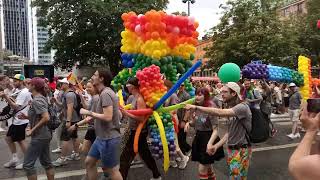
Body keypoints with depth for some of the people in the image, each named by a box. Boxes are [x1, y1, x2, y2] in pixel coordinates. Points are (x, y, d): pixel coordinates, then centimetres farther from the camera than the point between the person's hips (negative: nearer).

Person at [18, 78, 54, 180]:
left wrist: (32, 130, -20)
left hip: (39, 137, -10)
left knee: (27, 164, 1)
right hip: (44, 135, 10)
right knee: (46, 162, 16)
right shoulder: (41, 98, 10)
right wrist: (27, 117, 7)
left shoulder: (36, 100, -18)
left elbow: (46, 118, -28)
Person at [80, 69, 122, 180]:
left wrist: (89, 113, -16)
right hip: (102, 137, 10)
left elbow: (107, 117, -28)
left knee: (111, 170, 3)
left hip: (108, 139, -10)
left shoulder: (105, 93, -19)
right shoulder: (105, 93, 13)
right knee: (89, 162, 19)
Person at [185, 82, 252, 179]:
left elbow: (219, 112, -33)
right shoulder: (230, 108, 8)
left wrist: (196, 107, -33)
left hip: (241, 150, -7)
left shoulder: (243, 107, -19)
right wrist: (217, 145, 4)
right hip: (231, 149, 7)